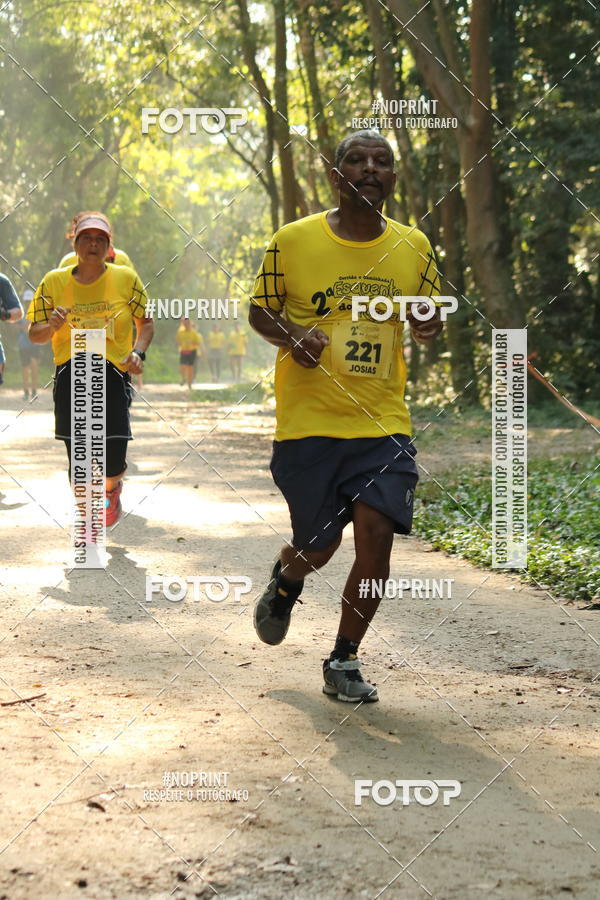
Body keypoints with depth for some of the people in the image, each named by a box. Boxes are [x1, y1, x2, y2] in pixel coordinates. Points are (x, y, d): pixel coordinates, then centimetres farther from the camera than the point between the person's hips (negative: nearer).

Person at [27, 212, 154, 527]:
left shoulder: (125, 279, 4)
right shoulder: (54, 282, 5)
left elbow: (145, 323, 13)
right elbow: (34, 334, 9)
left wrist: (138, 352, -6)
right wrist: (52, 326, -13)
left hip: (112, 372, -1)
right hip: (70, 373, 1)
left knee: (113, 460, -5)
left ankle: (111, 489, 33)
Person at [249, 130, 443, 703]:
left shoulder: (413, 247, 5)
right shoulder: (293, 241, -4)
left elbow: (428, 318, 17)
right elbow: (259, 310, 7)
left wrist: (429, 325, -7)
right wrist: (290, 336, -14)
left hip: (383, 424, 2)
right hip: (308, 423, -2)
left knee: (376, 534, -11)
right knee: (317, 547, 6)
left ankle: (343, 662, 8)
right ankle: (284, 582, 45)